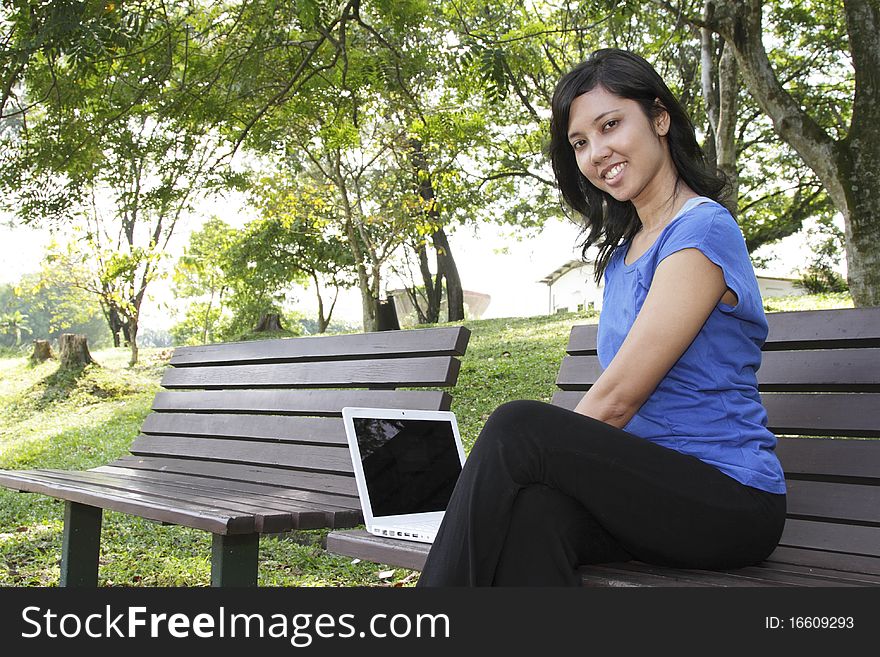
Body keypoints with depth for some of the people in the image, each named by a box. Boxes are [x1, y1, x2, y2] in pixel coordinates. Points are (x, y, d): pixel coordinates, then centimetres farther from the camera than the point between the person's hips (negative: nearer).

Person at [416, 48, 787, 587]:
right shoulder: (622, 250, 17)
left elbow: (618, 398, -16)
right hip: (647, 489, 6)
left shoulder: (702, 232, -11)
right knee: (532, 510, -29)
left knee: (518, 426, -26)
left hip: (731, 502, -6)